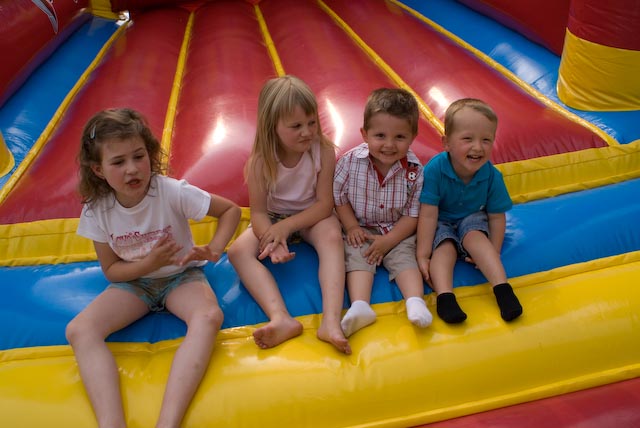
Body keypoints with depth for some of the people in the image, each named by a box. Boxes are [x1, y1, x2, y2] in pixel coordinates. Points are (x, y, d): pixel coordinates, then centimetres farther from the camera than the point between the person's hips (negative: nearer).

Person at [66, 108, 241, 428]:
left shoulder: (173, 193, -22)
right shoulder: (96, 210, -14)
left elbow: (231, 210, -8)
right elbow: (111, 270, -3)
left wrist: (214, 250, -24)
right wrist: (149, 263, -23)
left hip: (180, 276, -2)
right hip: (132, 282, 3)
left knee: (209, 316, -35)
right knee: (78, 330, -23)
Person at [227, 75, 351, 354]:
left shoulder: (323, 151, -20)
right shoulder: (260, 161, -19)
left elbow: (325, 204, -18)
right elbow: (258, 211, -16)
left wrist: (286, 226, -29)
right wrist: (274, 241, -37)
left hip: (312, 216, -1)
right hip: (273, 217, 1)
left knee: (332, 236, -35)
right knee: (239, 251, -24)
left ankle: (331, 320, -45)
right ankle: (281, 318, -41)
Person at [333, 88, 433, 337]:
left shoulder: (414, 170, -14)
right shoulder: (351, 161, -14)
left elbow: (413, 214, -9)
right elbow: (338, 196, -2)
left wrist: (388, 240, -18)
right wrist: (352, 227, -10)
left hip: (398, 232, 1)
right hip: (360, 230, 0)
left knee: (404, 258, -21)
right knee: (357, 257, -22)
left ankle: (415, 301, -33)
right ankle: (360, 306, -39)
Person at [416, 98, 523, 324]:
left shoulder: (492, 175, -19)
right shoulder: (434, 169, -27)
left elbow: (496, 216, -8)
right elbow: (428, 214, -26)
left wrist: (492, 256, -11)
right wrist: (422, 255, -26)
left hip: (472, 219, 1)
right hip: (441, 223, -1)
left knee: (474, 237, -28)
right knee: (445, 246, -28)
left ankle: (503, 288, -37)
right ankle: (444, 296, -46)